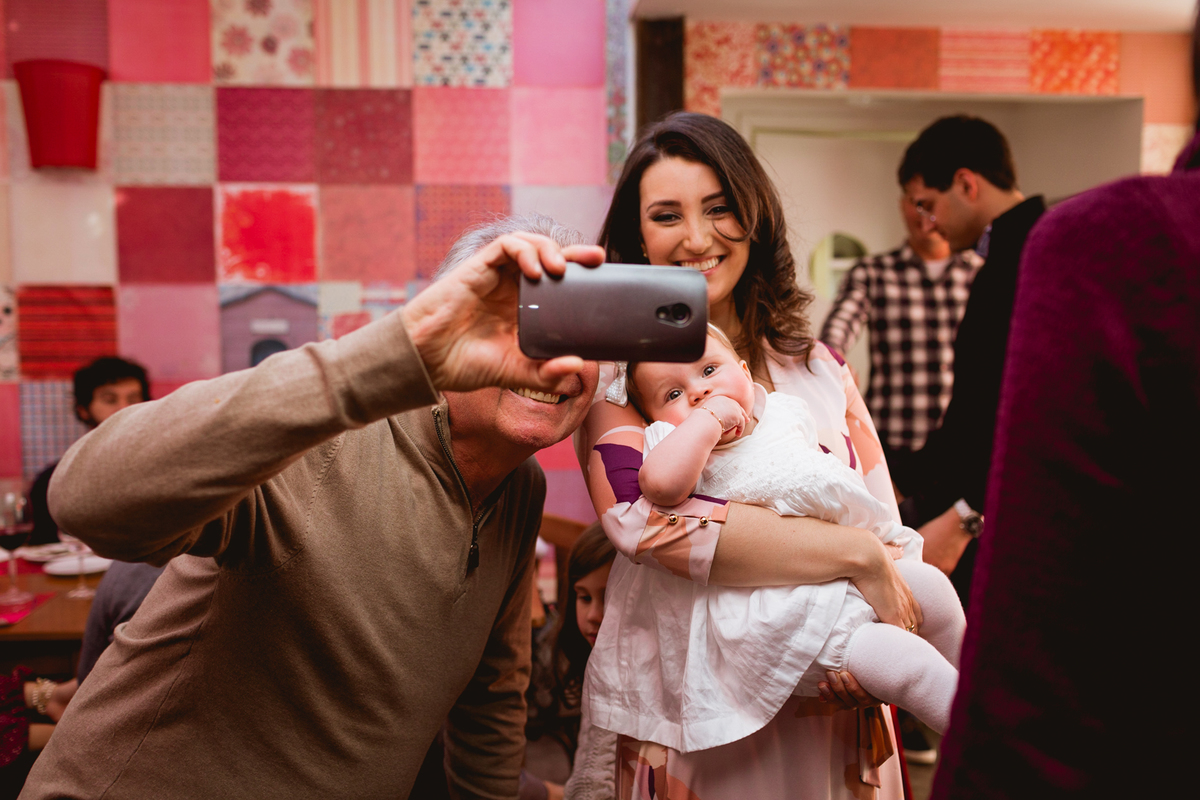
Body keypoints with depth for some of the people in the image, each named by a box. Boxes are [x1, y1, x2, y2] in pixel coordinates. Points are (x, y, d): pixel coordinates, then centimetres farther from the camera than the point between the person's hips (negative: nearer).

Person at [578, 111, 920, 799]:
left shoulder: (819, 368, 5)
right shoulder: (617, 366, -7)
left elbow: (887, 528, 4)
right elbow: (642, 516, -24)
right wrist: (857, 555, -23)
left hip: (824, 716, 4)